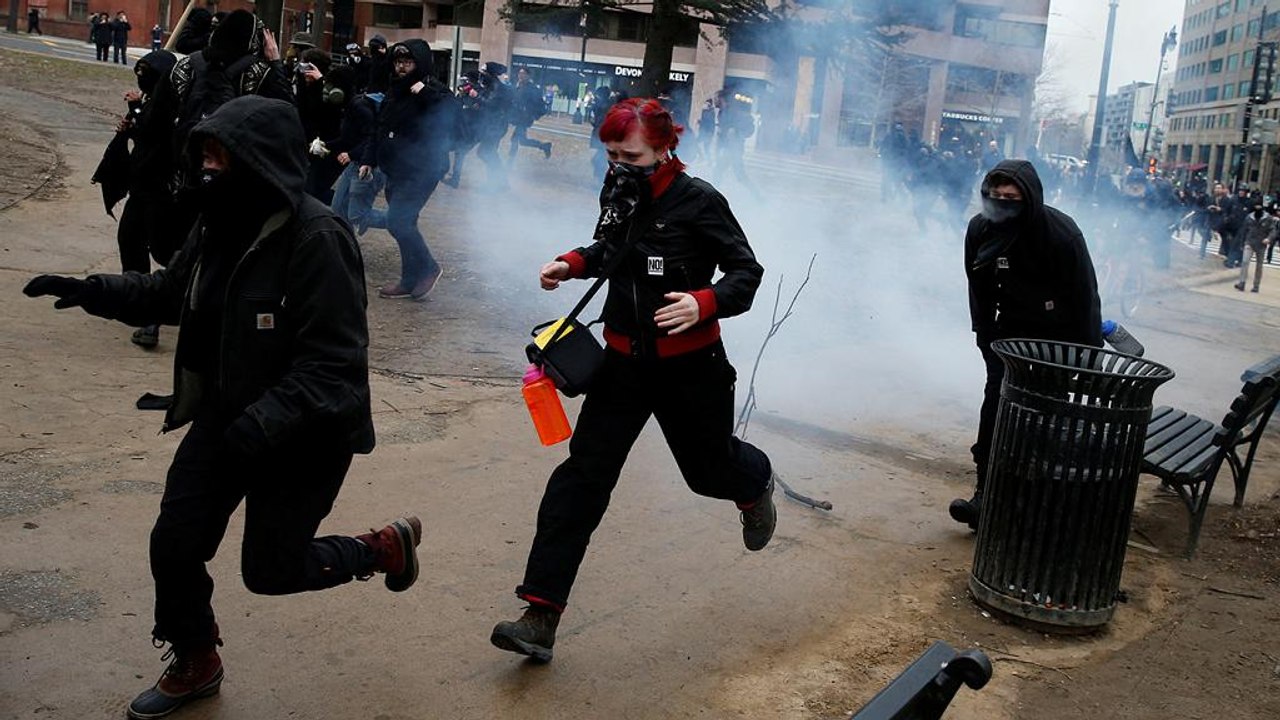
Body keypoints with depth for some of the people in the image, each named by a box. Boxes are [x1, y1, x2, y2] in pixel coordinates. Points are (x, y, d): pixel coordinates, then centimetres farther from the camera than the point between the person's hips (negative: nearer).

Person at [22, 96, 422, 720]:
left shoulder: (316, 239, -26)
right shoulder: (221, 223, -2)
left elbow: (334, 362, -28)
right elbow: (170, 292, 16)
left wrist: (264, 424, -36)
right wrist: (91, 291, 3)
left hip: (306, 434, -7)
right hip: (225, 416, 7)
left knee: (270, 568, 4)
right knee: (174, 545, 10)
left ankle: (385, 548, 32)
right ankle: (194, 666, 36)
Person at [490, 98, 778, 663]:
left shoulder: (697, 201, -16)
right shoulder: (618, 193, 0)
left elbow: (747, 271, -12)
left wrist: (704, 304, -31)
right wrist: (573, 263, -1)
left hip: (689, 365, -4)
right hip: (624, 359, 4)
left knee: (709, 466, 16)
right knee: (583, 475, -5)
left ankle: (755, 483, 58)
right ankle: (541, 618, -5)